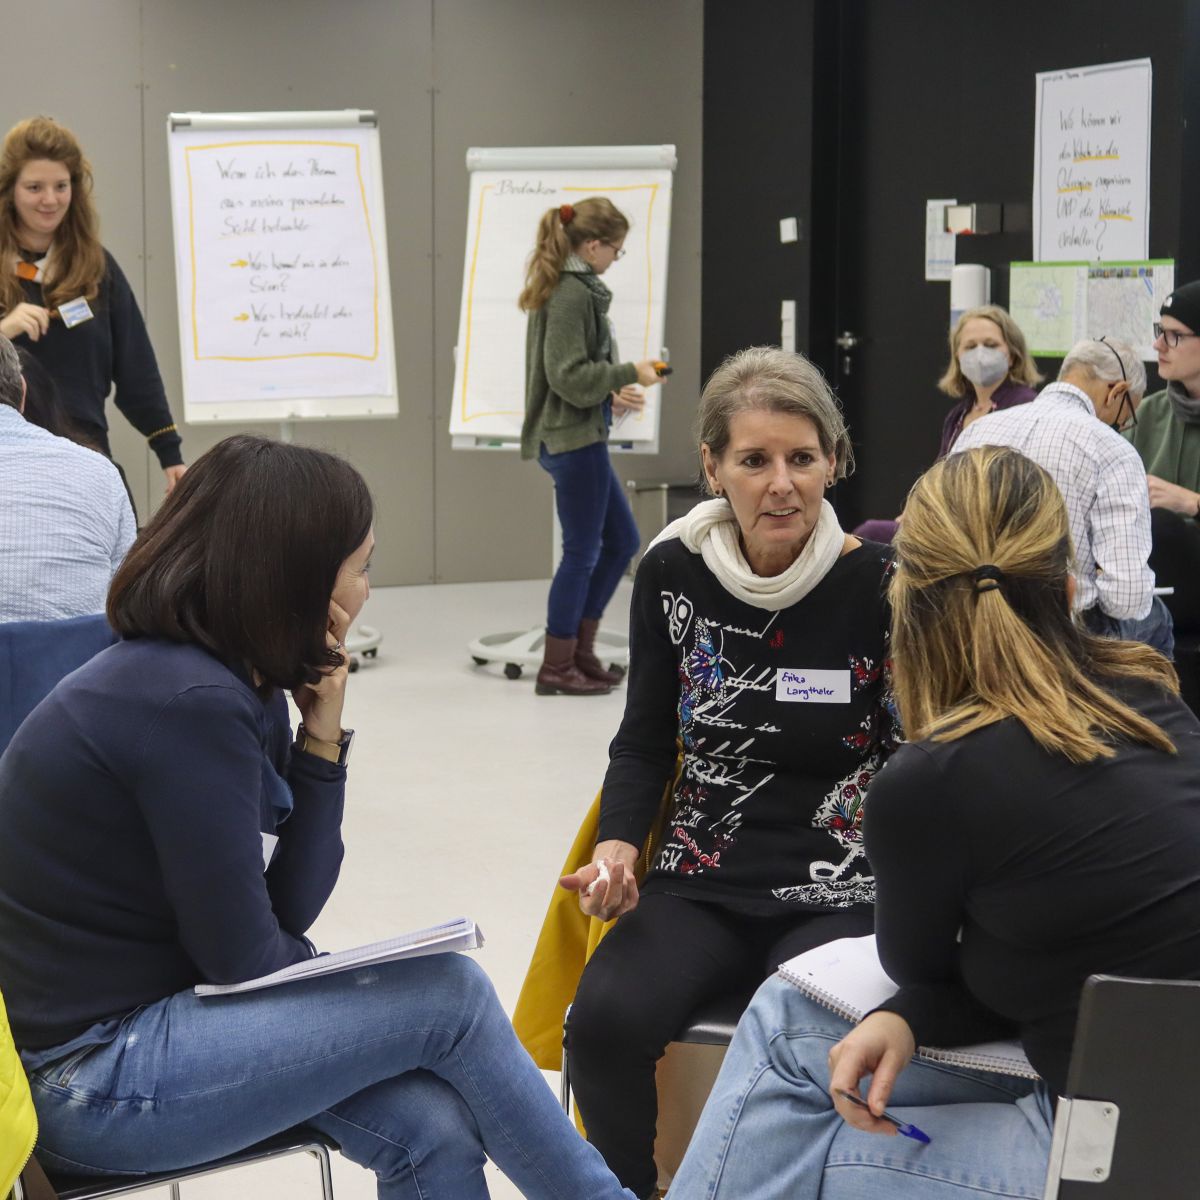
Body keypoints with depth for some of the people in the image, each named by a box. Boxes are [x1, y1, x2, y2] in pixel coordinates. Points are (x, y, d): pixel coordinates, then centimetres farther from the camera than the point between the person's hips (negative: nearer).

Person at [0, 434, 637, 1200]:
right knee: (447, 994, -10)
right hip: (90, 1077, -8)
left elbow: (286, 912, 2)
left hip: (157, 1007, 8)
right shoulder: (191, 706, -22)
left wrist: (322, 742, -7)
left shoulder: (240, 688, 6)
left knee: (433, 1129, -9)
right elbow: (245, 957, -17)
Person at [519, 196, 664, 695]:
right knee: (581, 551, -1)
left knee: (622, 541, 16)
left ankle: (580, 649, 22)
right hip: (572, 438, -10)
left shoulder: (565, 288, 13)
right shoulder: (573, 294, -17)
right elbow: (570, 376, -21)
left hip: (581, 435, 10)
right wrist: (629, 373, -14)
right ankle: (557, 668, 8)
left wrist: (612, 394, 8)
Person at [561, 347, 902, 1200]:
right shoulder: (672, 575, 1)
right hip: (701, 886, 3)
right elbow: (645, 742, 9)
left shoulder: (879, 584, -7)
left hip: (841, 895, -2)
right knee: (605, 1021, -25)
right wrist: (618, 847, -8)